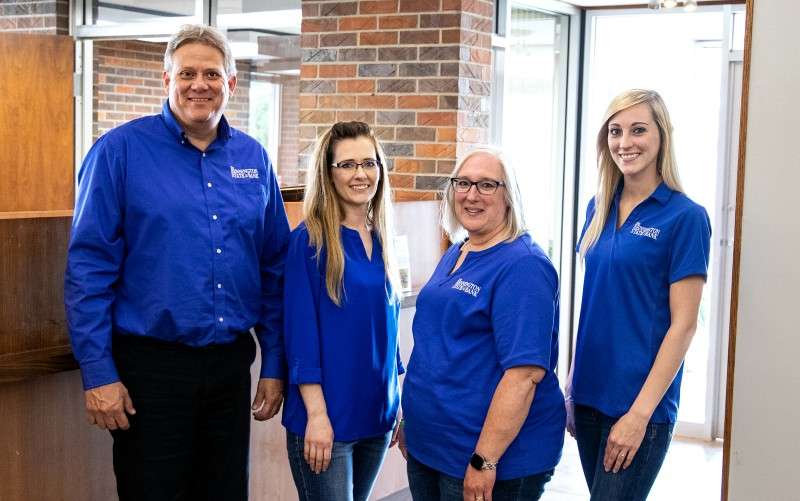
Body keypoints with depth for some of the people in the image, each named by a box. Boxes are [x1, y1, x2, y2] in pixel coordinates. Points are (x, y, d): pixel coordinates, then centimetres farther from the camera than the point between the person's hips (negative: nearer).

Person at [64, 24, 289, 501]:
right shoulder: (121, 150, -7)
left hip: (232, 363, 4)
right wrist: (98, 372, -13)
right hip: (151, 365, -4)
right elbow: (90, 268, -9)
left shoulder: (253, 157, 6)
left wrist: (275, 363, 8)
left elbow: (275, 269, 10)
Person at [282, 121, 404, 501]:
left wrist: (397, 401, 15)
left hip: (376, 414, 7)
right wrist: (317, 415, -18)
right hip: (326, 417, -7)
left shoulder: (380, 241, 8)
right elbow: (301, 331, -14)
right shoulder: (309, 239, -11)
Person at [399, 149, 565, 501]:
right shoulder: (454, 254, 10)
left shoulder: (522, 265, -17)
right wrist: (411, 420, 19)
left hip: (496, 459, -8)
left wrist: (484, 461, -25)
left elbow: (525, 373, -24)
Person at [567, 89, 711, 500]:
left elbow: (683, 324, -13)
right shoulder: (599, 208, 7)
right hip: (589, 393, 6)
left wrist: (640, 412, -16)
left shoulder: (684, 216, -10)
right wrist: (572, 382, 11)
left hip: (640, 401, -6)